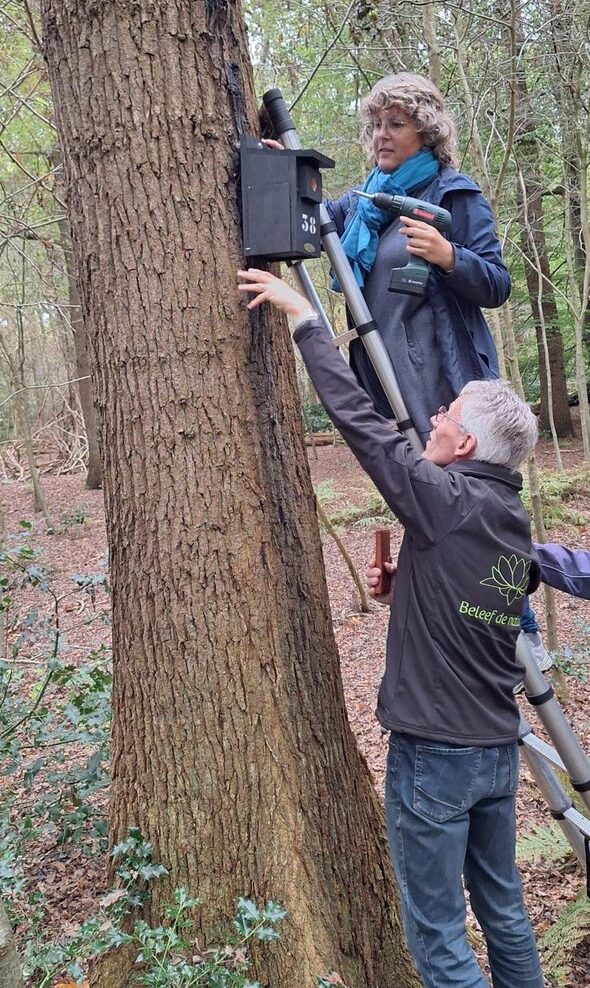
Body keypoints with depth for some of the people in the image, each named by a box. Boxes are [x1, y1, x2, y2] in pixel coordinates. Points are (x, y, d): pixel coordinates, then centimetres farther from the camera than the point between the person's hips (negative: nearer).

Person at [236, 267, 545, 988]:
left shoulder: (445, 499, -17)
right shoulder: (514, 519, 5)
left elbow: (358, 416, -16)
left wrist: (302, 314, -8)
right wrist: (406, 575, 14)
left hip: (434, 752, -8)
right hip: (498, 747, 8)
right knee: (503, 910, 22)